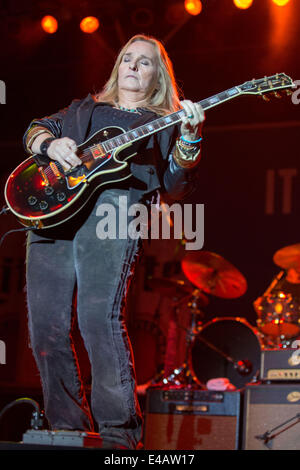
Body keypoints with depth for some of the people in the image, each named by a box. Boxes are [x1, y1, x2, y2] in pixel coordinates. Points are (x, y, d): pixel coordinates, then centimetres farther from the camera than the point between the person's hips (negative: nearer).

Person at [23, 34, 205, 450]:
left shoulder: (164, 124, 19)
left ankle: (121, 436, -15)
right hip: (51, 209, 4)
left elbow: (176, 186, 9)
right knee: (46, 326, -3)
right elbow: (36, 129, 27)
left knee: (100, 318, -21)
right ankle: (69, 429, 9)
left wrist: (188, 141, -8)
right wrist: (50, 143, 4)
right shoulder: (84, 109, 30)